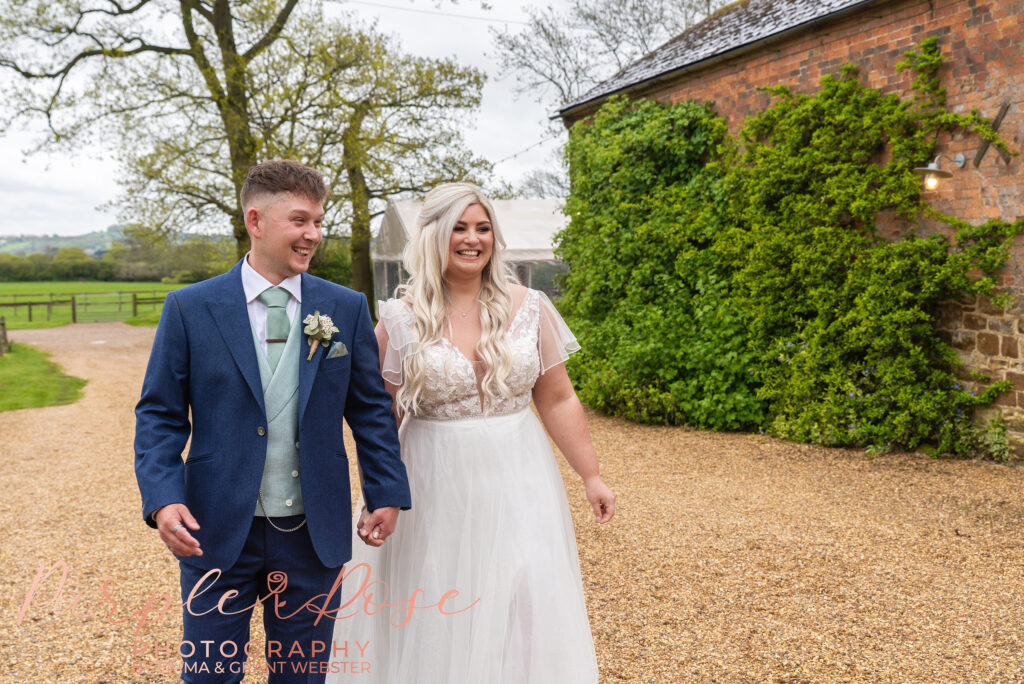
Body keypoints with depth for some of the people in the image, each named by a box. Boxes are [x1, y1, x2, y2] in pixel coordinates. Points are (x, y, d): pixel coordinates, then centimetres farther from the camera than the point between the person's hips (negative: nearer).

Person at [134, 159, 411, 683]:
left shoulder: (347, 309, 1)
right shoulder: (190, 308, -3)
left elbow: (371, 409, 5)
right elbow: (159, 415, -2)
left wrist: (387, 492, 0)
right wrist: (164, 498, -14)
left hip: (314, 536, 2)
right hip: (217, 531, -1)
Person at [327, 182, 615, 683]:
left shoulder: (529, 308, 1)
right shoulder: (402, 319, -3)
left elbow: (558, 401, 4)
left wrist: (591, 476, 2)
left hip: (515, 482, 1)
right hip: (434, 488, -1)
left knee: (526, 605, 1)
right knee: (434, 619, 9)